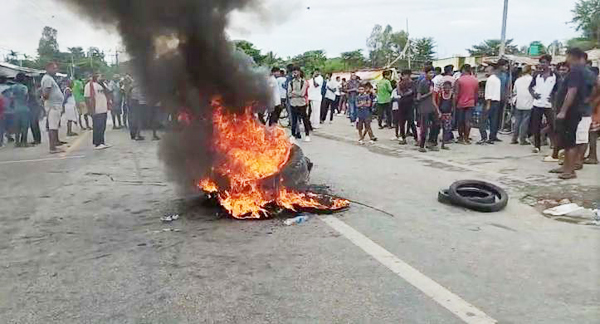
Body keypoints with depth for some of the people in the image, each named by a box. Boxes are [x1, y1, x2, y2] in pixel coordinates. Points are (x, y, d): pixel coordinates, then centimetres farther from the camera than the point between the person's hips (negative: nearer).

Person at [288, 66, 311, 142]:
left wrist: (293, 92, -7)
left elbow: (302, 93, -12)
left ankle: (307, 135, 11)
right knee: (293, 120, 7)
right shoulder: (290, 83, 7)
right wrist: (298, 94, -15)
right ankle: (293, 134, 18)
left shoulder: (304, 82, -1)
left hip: (302, 104, -2)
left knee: (305, 120, 3)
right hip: (293, 104, 2)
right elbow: (289, 94, -3)